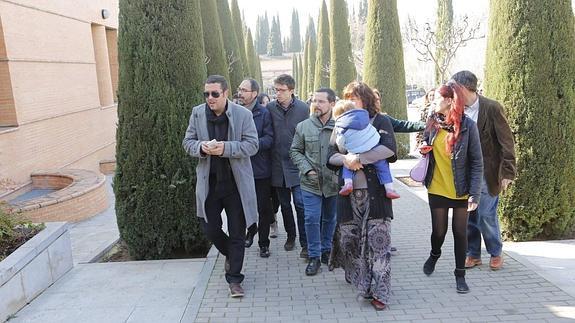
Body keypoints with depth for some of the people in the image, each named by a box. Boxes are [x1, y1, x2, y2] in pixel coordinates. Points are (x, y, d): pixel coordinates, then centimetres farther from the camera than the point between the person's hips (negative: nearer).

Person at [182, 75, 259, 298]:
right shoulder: (198, 113, 2)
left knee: (237, 233, 6)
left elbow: (252, 145, -9)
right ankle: (230, 254, 42)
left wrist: (225, 148, -24)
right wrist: (201, 147, -17)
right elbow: (187, 142, 6)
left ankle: (234, 278, 21)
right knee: (210, 229, 11)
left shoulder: (243, 114, -7)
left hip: (236, 183, -3)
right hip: (209, 183, 3)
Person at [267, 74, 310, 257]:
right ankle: (291, 236, 33)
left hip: (297, 165, -2)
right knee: (284, 204, 15)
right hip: (278, 165, 3)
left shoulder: (303, 109, -4)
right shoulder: (269, 108, -1)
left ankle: (305, 244, 4)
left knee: (300, 204, -6)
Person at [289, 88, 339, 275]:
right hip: (310, 183, 1)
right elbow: (295, 151, 5)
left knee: (330, 218, 16)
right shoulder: (303, 126, -1)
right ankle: (314, 257, 15)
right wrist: (307, 169, -7)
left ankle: (326, 250, 37)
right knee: (312, 219, 0)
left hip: (334, 182, 0)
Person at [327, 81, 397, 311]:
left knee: (378, 240, -3)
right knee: (348, 237, 9)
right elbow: (331, 155, 8)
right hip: (349, 190, 4)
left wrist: (358, 158, -18)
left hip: (375, 190, -4)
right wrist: (345, 159, -14)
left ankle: (379, 291, 6)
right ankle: (357, 277, 34)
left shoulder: (380, 121, 2)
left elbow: (389, 148, -15)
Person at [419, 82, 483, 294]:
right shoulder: (433, 122, -1)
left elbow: (476, 162, -11)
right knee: (439, 230, 11)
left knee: (460, 232, 9)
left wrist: (475, 194, -15)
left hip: (460, 191, -2)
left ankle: (460, 274, 25)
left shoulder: (467, 126, -12)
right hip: (437, 189, 3)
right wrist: (423, 150, -7)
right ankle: (434, 255, 43)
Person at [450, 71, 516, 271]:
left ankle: (496, 253, 25)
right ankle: (473, 254, 26)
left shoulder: (492, 108, -10)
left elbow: (506, 141, -10)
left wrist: (508, 172, -14)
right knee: (468, 216, 10)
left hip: (485, 174, -5)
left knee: (487, 216, 1)